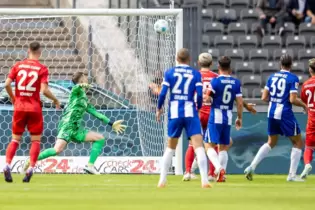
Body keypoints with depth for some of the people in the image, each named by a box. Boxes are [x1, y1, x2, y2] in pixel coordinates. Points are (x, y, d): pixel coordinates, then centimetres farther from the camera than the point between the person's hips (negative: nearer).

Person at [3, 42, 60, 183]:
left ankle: (7, 165, -9)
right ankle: (31, 169, -5)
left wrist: (13, 98, 13)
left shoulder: (18, 65, 3)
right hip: (34, 107, -2)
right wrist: (55, 100, 3)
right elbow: (44, 90, -14)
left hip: (19, 107, 2)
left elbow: (7, 84, -4)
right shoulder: (42, 69, -5)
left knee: (15, 139, 10)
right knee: (36, 140, 8)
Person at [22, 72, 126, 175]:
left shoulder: (85, 100, 26)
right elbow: (75, 88, -24)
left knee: (100, 138, 7)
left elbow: (95, 113, 32)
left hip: (76, 129, 9)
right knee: (58, 149, -27)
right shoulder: (78, 91, 1)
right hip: (67, 125, -9)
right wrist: (81, 85, -50)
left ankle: (90, 166, -1)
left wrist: (111, 124, 32)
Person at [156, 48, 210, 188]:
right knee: (198, 146, -6)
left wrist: (159, 109, 13)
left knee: (170, 147, 15)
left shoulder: (169, 73, 4)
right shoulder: (195, 74, 4)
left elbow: (162, 94, -2)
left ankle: (162, 180, 15)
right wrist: (198, 107, 14)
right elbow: (200, 94, -5)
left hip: (174, 113, 2)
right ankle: (204, 180, -17)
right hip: (190, 112, -1)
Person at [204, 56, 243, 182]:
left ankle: (219, 168, -26)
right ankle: (221, 174, 6)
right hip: (228, 117, 4)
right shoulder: (236, 83, 3)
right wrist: (239, 118, 13)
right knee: (224, 147, 15)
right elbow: (240, 103, 2)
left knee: (209, 146, -3)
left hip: (215, 116, -4)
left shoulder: (215, 81, -9)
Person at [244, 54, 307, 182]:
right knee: (298, 143, 9)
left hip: (272, 114, 6)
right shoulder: (293, 79, -9)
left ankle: (251, 167, 8)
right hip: (285, 114, -6)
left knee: (271, 142, 22)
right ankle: (292, 175, 3)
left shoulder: (272, 77, 8)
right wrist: (303, 105, 1)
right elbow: (293, 99, -16)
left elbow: (264, 97, 7)